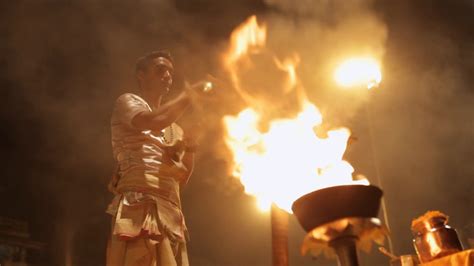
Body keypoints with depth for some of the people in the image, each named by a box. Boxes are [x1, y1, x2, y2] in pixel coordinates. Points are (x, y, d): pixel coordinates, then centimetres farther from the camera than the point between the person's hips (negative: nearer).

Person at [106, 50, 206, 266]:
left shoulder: (173, 127, 29)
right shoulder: (128, 101, 8)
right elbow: (155, 121, -16)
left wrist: (190, 149, 6)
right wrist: (190, 95, -3)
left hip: (171, 212, 7)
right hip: (139, 207, -7)